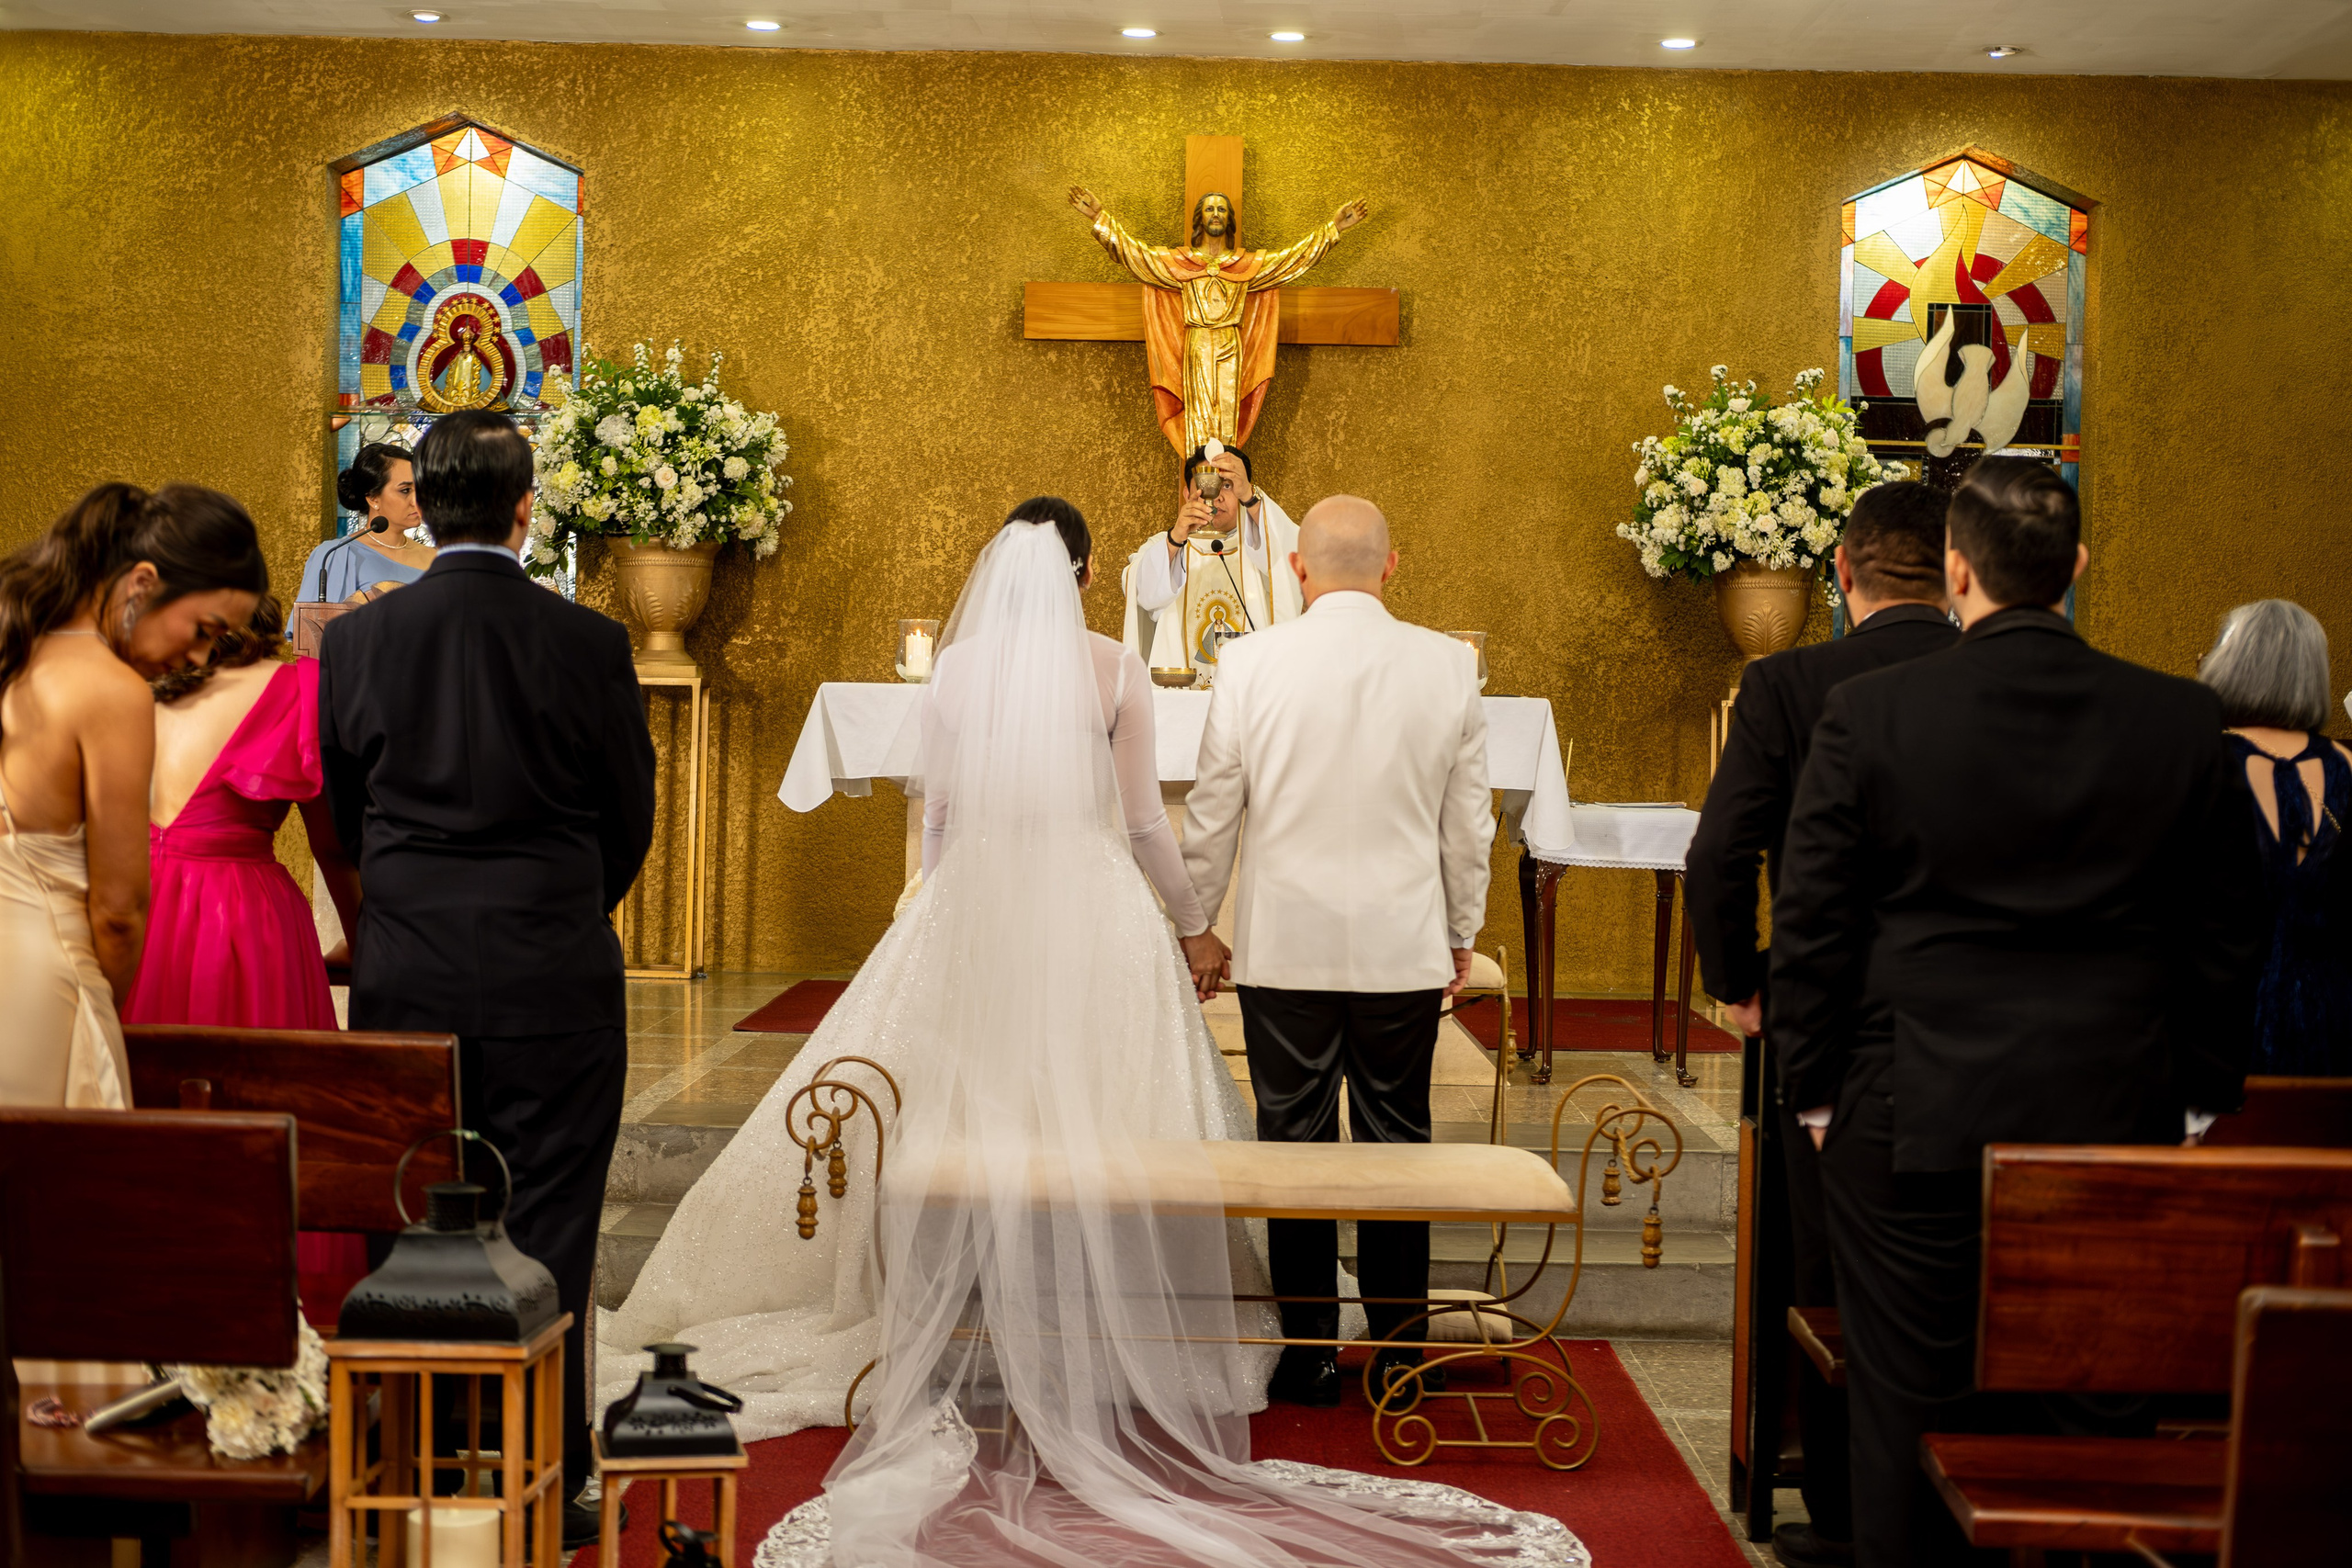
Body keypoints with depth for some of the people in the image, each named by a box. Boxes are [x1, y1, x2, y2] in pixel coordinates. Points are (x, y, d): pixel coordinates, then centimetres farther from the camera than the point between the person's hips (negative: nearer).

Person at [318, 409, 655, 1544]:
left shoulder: (352, 643, -2)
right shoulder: (587, 644, -9)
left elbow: (345, 811, 9)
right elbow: (631, 820, 1)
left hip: (405, 982, 3)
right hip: (554, 984, -2)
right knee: (544, 1239, 5)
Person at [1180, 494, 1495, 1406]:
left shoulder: (1251, 664, -6)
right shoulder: (1449, 666, -1)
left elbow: (1212, 814, 0)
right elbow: (1468, 820, 6)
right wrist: (1462, 931, 19)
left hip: (1285, 947, -1)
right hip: (1404, 949, 2)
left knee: (1294, 1146, 6)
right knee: (1396, 1143, 10)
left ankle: (1309, 1355, 14)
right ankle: (1397, 1349, 18)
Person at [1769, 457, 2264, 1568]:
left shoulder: (1870, 714, -9)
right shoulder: (2182, 723, -2)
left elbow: (1812, 925, -5)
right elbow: (2222, 941, 4)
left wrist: (1815, 1092, 5)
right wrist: (2201, 1097, 14)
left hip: (1914, 1122, -2)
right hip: (2116, 1125, 3)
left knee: (1910, 1416, 8)